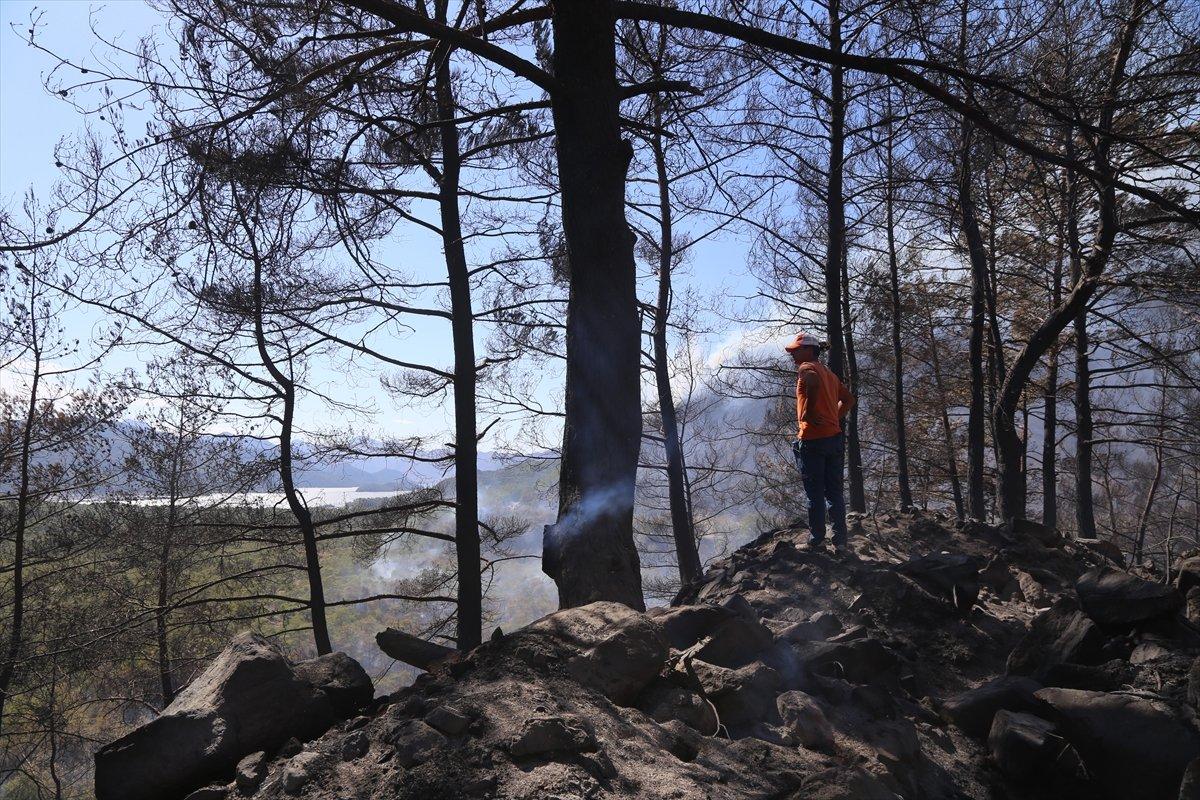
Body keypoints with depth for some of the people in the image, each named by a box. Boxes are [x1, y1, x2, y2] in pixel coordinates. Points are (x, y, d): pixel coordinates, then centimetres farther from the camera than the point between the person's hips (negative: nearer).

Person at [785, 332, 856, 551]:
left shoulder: (806, 368, -6)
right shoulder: (829, 373, 20)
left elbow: (814, 383, -29)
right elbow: (848, 399, 23)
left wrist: (808, 413, -19)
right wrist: (836, 418, 16)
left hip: (812, 439, -8)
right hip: (834, 436, 8)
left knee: (815, 494, -2)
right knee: (834, 492, 9)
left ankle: (816, 540, 3)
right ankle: (840, 540, 10)